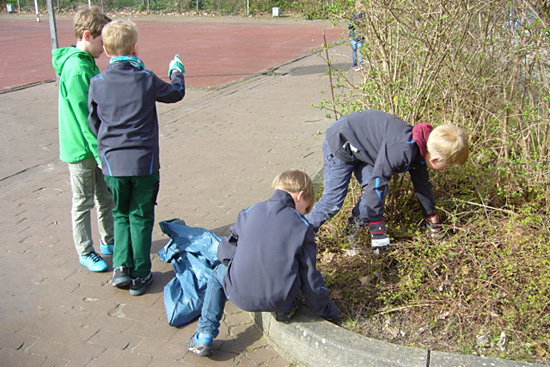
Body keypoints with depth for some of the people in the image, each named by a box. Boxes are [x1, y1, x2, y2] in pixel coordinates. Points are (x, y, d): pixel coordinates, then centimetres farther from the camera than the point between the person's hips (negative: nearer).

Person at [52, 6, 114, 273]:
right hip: (81, 149, -9)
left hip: (97, 145, 9)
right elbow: (85, 117, -23)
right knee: (84, 203, 6)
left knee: (106, 197, 18)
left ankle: (109, 242, 34)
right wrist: (101, 152, -21)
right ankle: (86, 253, 21)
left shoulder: (88, 63, 8)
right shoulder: (76, 69, -22)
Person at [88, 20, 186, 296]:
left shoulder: (97, 83, -3)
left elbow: (93, 123, 8)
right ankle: (139, 276, 16)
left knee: (120, 215, 20)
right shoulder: (146, 79, -8)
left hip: (112, 162, 1)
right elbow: (176, 93, 12)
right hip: (144, 162, -1)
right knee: (140, 217, 10)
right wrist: (177, 71, 32)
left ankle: (122, 266, 10)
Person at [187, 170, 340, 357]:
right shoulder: (302, 226, -3)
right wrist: (325, 310, 14)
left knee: (218, 273, 32)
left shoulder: (248, 213, 2)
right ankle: (286, 308, 17)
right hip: (278, 299, 0)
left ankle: (204, 337, 23)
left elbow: (225, 251, 6)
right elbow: (309, 275, 0)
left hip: (240, 295, 0)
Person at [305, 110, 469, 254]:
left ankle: (354, 226, 13)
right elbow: (376, 185, -33)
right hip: (340, 144, -9)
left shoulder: (420, 148, -5)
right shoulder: (401, 151, -36)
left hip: (359, 148, 9)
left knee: (380, 190, -2)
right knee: (333, 200, -9)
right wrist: (377, 230, -25)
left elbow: (422, 182, 12)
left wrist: (431, 215, 23)